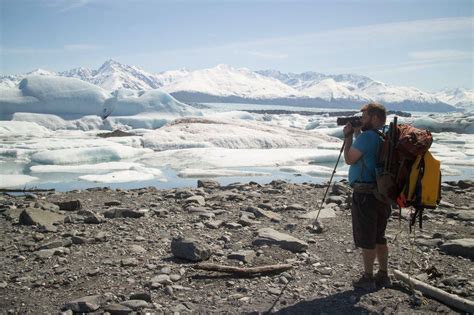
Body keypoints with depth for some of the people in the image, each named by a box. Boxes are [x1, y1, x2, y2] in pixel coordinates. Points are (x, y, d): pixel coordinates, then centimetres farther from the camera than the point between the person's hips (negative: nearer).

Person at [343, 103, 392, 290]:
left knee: (366, 239, 2)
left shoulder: (367, 136, -17)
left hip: (365, 194, -8)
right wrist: (356, 134, 13)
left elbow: (349, 159, -12)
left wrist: (348, 136, -2)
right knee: (379, 237, 18)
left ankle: (368, 279, 11)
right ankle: (383, 275, 26)